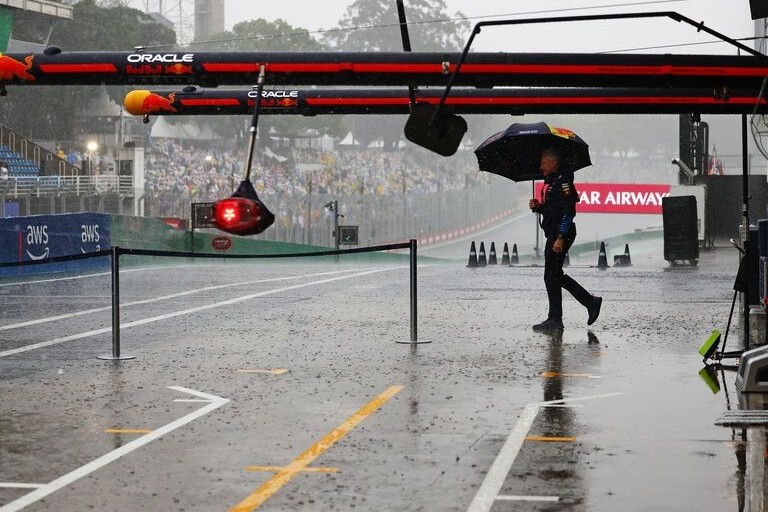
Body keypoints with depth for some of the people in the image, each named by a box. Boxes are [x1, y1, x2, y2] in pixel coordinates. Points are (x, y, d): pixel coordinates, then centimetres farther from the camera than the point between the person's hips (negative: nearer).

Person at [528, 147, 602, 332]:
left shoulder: (563, 182, -14)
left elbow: (568, 212, -20)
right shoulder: (550, 182, 17)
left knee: (552, 277, -6)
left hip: (561, 234, -10)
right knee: (556, 276, 14)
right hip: (553, 234, 10)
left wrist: (560, 238, -24)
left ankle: (555, 320, 0)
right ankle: (591, 302, 21)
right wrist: (537, 206, 4)